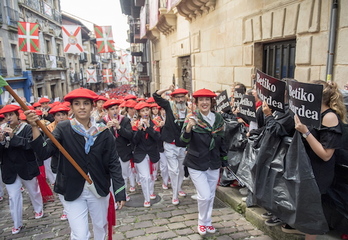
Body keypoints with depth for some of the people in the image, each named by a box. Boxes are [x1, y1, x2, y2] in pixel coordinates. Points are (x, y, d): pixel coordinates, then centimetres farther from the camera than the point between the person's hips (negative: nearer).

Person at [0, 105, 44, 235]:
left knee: (33, 190, 19)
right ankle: (17, 224, 20)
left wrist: (13, 137, -29)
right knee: (13, 196, 5)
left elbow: (30, 144, -23)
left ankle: (39, 209, 44)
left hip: (26, 166, -2)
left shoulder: (27, 128, -12)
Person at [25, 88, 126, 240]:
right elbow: (43, 153, -17)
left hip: (99, 190, 2)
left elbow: (113, 163, -4)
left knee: (101, 227, 20)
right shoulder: (63, 129, -7)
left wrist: (120, 191, -7)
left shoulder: (102, 131, -6)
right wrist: (35, 127, -29)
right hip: (73, 191, -2)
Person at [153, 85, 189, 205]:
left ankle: (179, 188, 40)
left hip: (183, 145, 3)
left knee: (181, 169, 18)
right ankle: (175, 195, 11)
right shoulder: (169, 106, -4)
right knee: (174, 170, -2)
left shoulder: (188, 111, -2)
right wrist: (168, 88, -12)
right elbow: (156, 95, -5)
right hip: (170, 144, -3)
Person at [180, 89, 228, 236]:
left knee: (211, 195, 15)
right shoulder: (192, 118, -11)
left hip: (214, 164, 4)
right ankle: (202, 222, 23)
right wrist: (189, 127, -41)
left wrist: (224, 160, 12)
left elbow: (222, 141, 9)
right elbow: (184, 141, -22)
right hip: (196, 164, -4)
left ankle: (207, 222, 37)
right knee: (204, 196, -5)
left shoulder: (218, 118, 0)